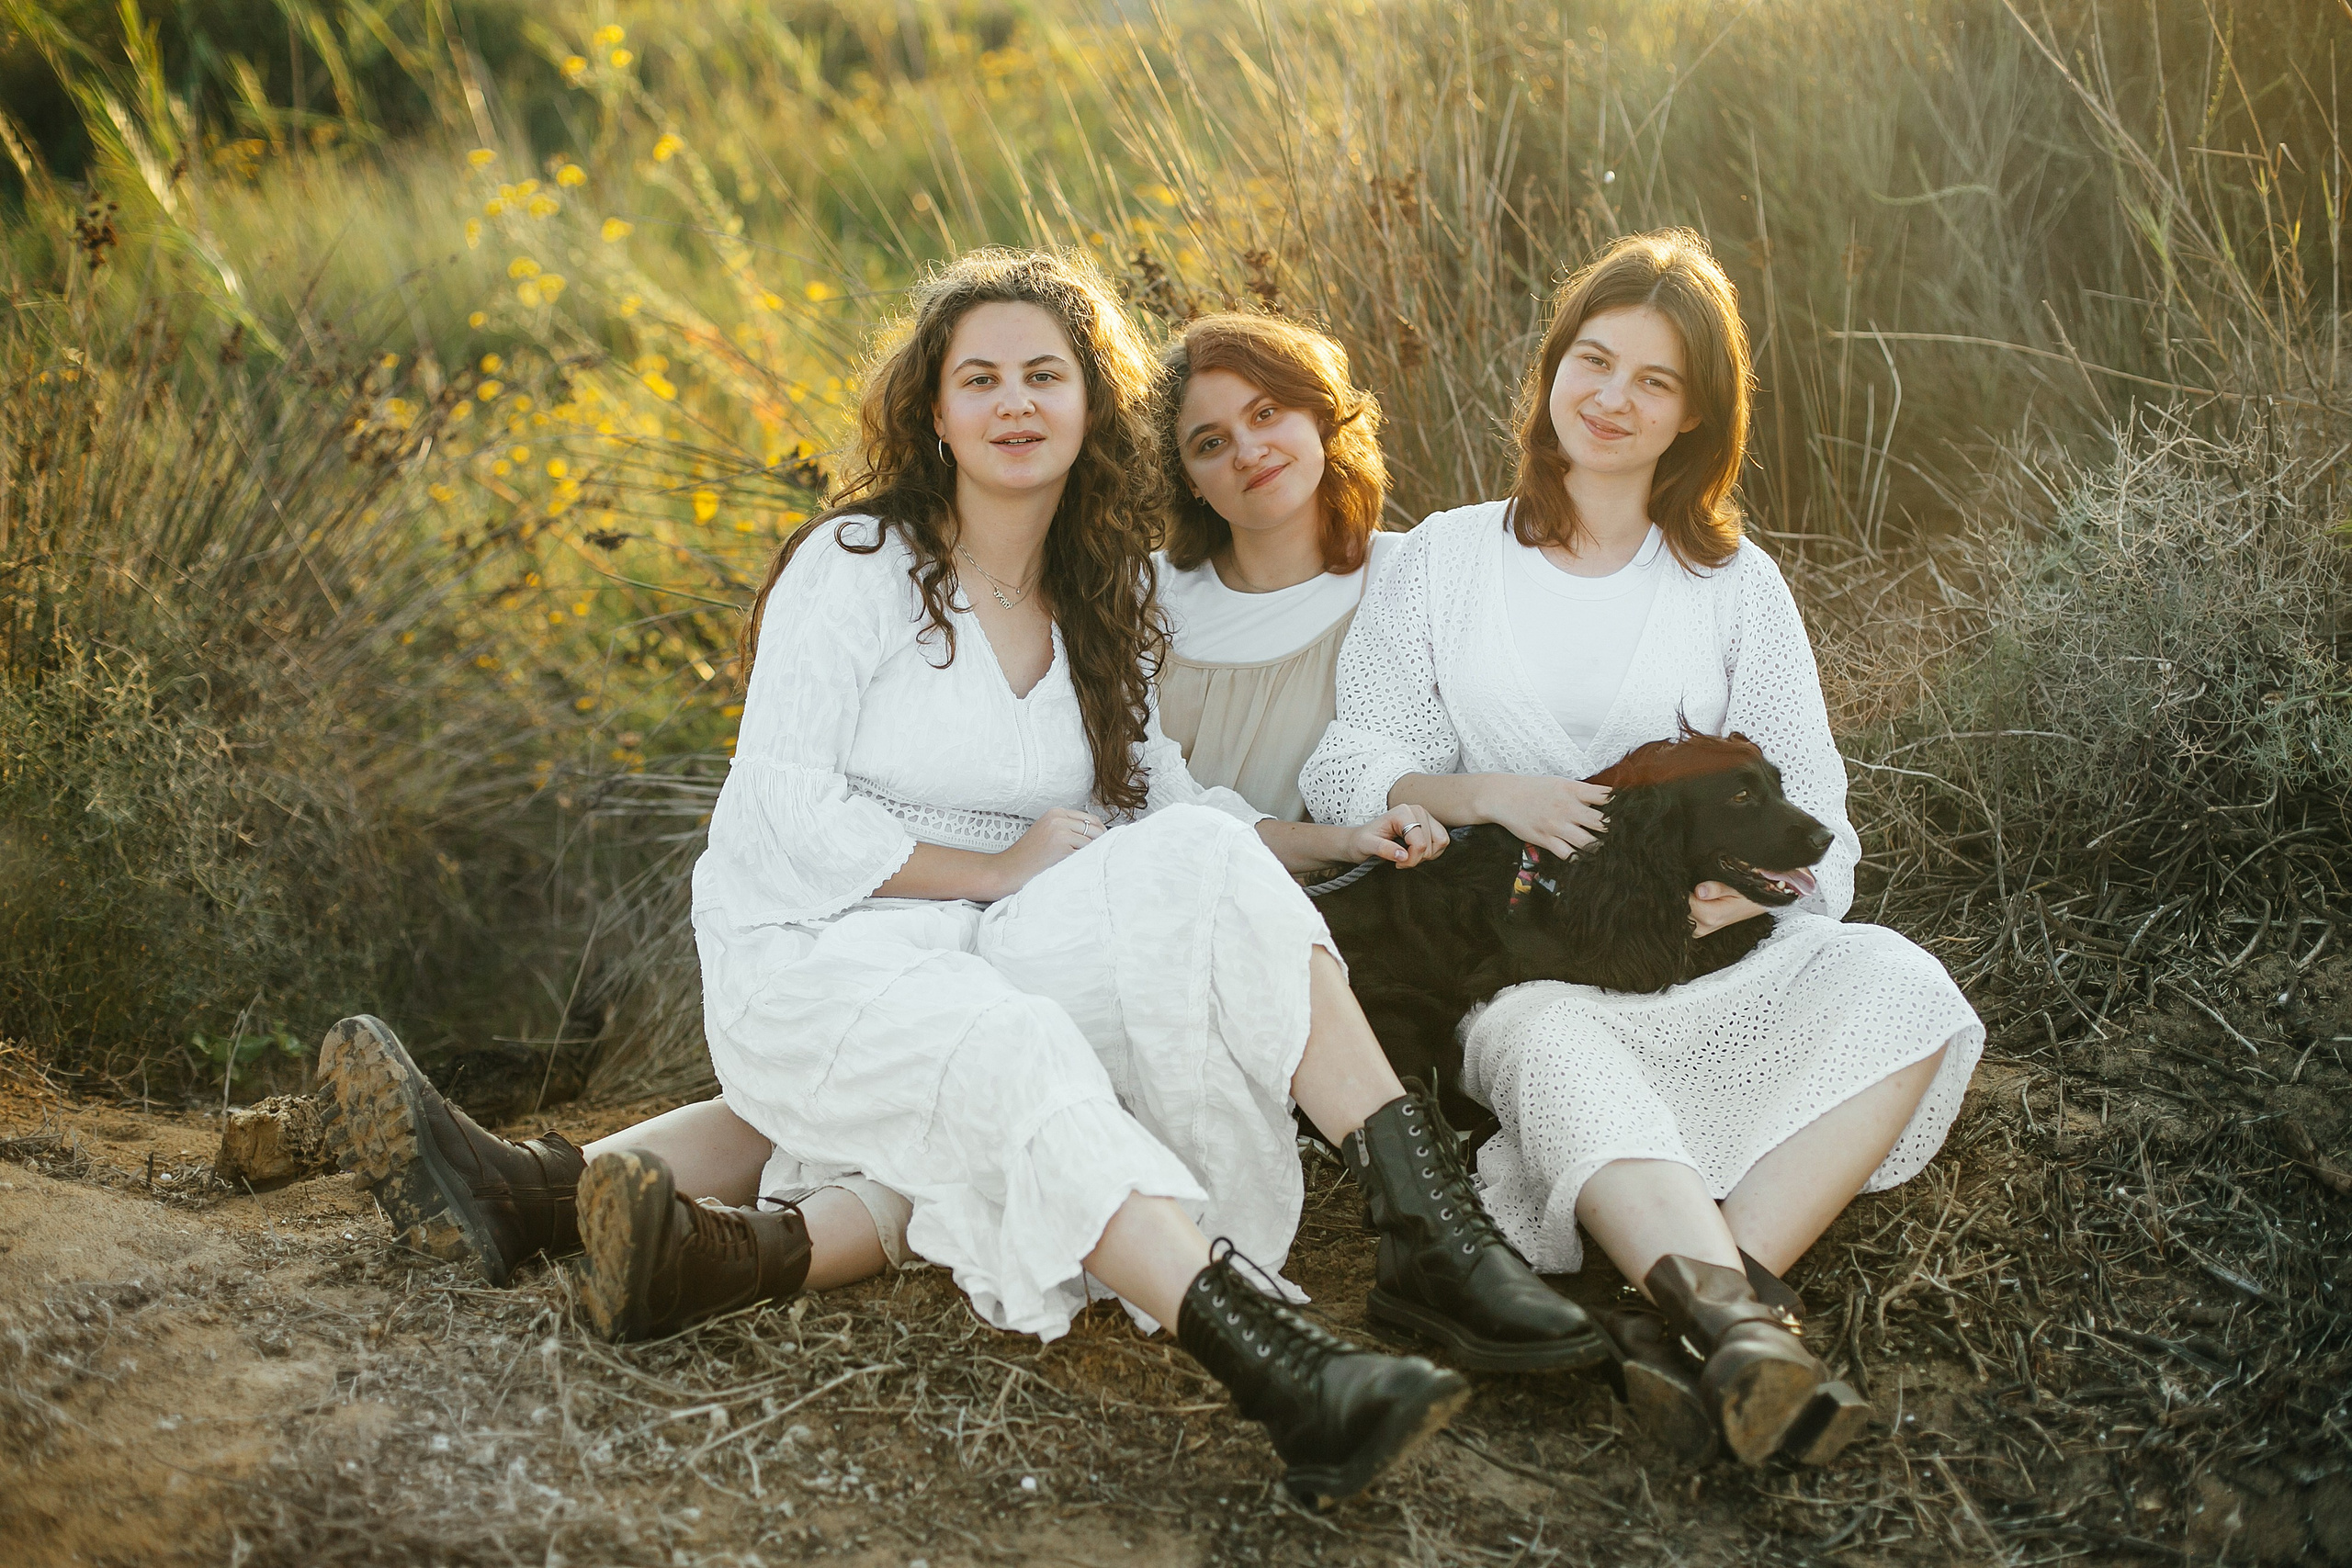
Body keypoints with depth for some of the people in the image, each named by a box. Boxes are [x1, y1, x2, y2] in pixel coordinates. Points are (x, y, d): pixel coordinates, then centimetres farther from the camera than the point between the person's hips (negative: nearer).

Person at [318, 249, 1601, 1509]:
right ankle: (1282, 1374, -56)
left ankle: (1428, 1225, -31)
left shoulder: (1109, 595, 14)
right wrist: (996, 870, -11)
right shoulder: (858, 564, -4)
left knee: (1198, 865, -23)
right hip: (812, 956, -5)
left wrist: (1338, 840, 0)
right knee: (1006, 1053, -37)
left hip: (1000, 957, 5)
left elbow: (1161, 798, 14)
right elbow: (782, 807, -9)